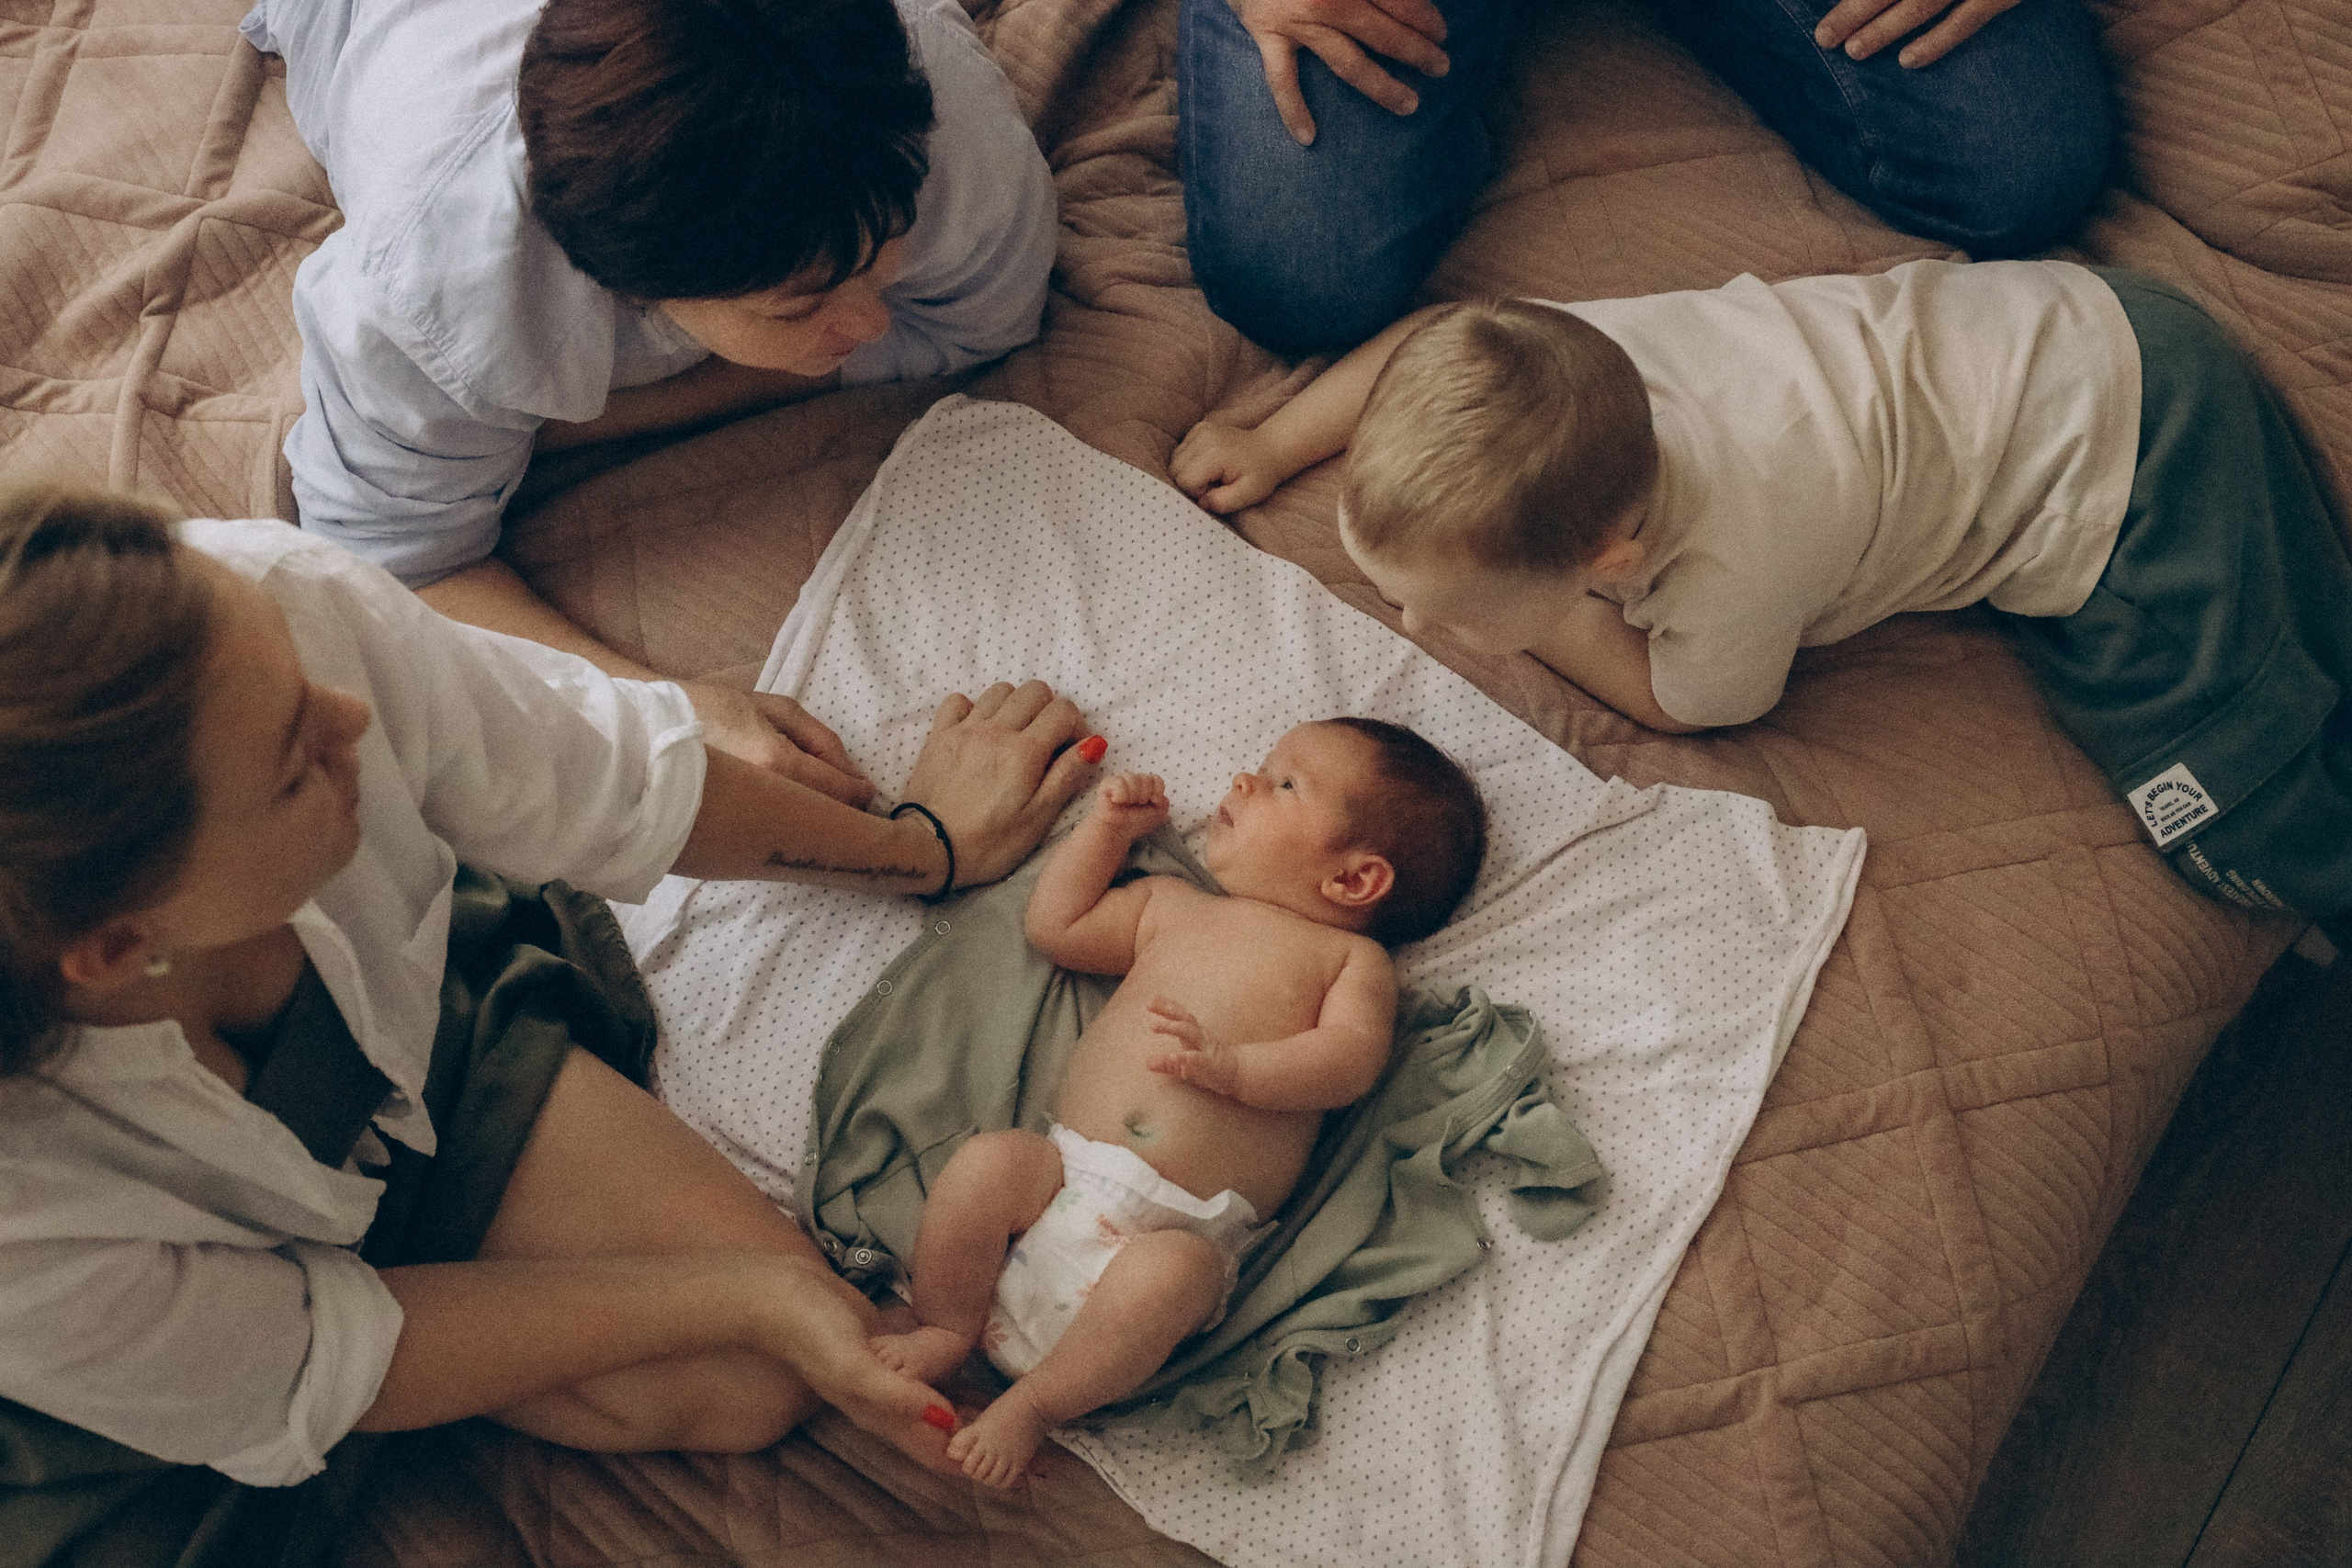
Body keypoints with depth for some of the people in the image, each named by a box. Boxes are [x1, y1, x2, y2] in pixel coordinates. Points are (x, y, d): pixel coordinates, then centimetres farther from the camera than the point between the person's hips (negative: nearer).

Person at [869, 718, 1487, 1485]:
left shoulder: (1353, 957, 10)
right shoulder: (1169, 906, 23)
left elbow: (1353, 1059, -7)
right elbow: (1054, 926, 27)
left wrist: (1231, 1065, -22)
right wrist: (1108, 827, 25)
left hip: (1178, 1227, -4)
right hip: (1063, 1167, 4)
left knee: (1168, 1275, -34)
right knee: (988, 1158, -25)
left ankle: (1031, 1405, -11)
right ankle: (945, 1329, 0)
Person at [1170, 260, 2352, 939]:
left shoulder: (1736, 572, -35)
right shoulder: (1552, 353, -19)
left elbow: (1679, 698, -11)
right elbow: (1428, 337, 5)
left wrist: (1503, 609, -12)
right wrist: (1274, 445, 8)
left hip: (2127, 456, -7)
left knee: (2248, 827, -8)